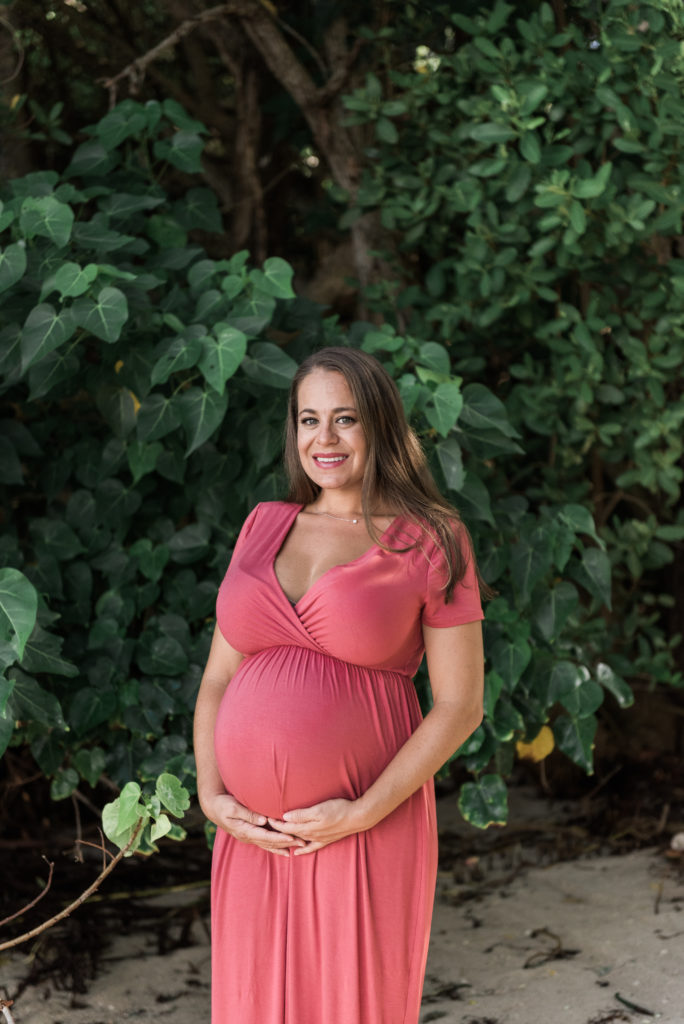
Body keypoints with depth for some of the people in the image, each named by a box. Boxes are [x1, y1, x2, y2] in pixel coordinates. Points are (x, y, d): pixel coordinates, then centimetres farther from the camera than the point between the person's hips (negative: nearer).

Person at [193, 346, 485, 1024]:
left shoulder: (431, 542, -2)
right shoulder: (265, 526, 10)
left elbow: (460, 705, -5)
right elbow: (218, 677, 12)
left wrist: (362, 814, -13)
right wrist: (211, 797, -2)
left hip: (365, 835, -4)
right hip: (253, 835, 4)